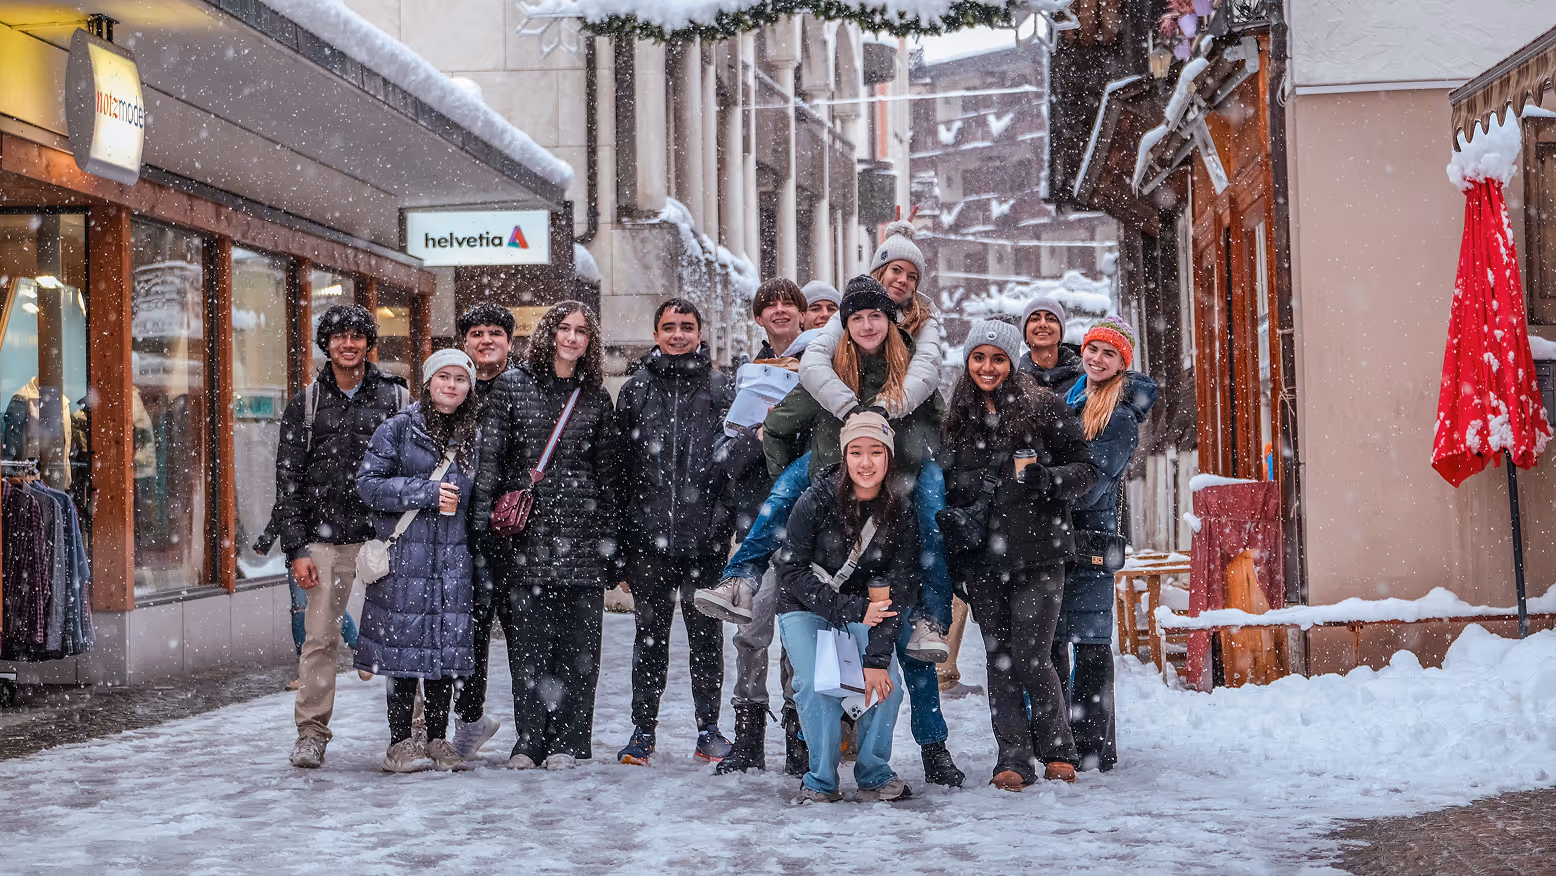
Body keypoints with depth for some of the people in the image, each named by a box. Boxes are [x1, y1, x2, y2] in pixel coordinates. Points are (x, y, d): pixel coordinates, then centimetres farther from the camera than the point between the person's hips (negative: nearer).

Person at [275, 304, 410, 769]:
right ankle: (312, 733, 7)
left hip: (385, 536, -1)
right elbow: (288, 478, 7)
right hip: (326, 537, 1)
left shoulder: (397, 397, 7)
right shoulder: (306, 404, 10)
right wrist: (296, 548, -1)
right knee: (319, 638, -2)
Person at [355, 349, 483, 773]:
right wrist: (426, 493, -12)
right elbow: (367, 484, -6)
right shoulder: (397, 428, 0)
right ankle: (400, 744, 6)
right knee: (405, 647, -3)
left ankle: (438, 741, 14)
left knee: (447, 647, 4)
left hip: (453, 559, 4)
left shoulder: (474, 436, 13)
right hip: (404, 554, -4)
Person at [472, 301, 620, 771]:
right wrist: (482, 521, -5)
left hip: (582, 535, 2)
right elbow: (490, 456, 3)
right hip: (524, 530, -1)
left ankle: (568, 741, 8)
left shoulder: (597, 398, 13)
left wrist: (610, 542, 10)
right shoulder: (511, 385, 6)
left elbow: (607, 474, 15)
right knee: (527, 641, -1)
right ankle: (530, 741, 8)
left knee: (578, 643, 0)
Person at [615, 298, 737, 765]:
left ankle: (709, 729, 16)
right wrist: (622, 529, 4)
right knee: (651, 634, 7)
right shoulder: (635, 390, 9)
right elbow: (621, 463, 8)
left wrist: (732, 521, -5)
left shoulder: (721, 388, 6)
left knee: (706, 635, 6)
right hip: (649, 534, 1)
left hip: (706, 535, -1)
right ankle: (643, 729, 15)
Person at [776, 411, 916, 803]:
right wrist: (853, 610, -26)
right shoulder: (817, 500, -22)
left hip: (861, 606, 3)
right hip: (805, 608, -2)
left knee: (887, 685, -16)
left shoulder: (900, 511, -13)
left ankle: (874, 775, 5)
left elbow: (898, 591, -12)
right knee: (817, 685, -23)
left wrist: (877, 658, -20)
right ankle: (821, 780, -5)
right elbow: (792, 573, -18)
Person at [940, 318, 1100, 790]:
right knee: (999, 658, 4)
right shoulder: (960, 416, 12)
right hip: (982, 556, 4)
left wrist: (1046, 479, -18)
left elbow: (1086, 469, -1)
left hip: (1037, 554, -4)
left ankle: (1057, 749, 13)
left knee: (1031, 657, -7)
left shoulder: (1045, 407, -2)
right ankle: (1013, 758, 11)